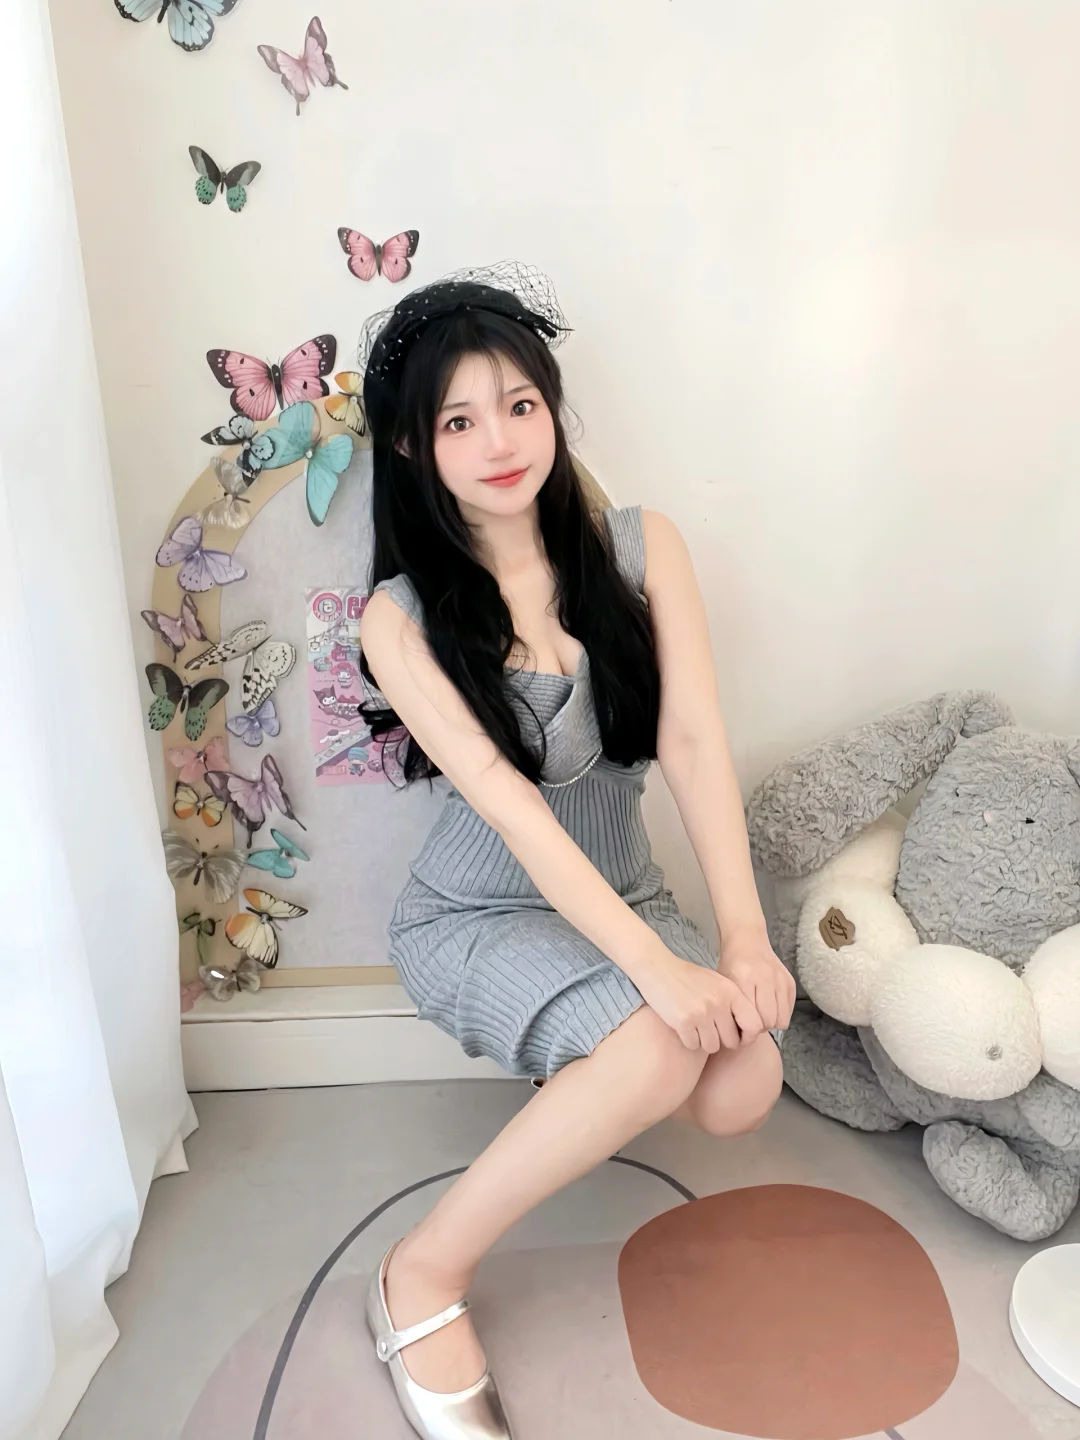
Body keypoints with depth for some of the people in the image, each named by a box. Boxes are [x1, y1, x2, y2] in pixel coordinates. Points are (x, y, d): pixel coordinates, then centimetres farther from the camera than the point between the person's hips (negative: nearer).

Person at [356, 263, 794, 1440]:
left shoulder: (641, 548, -6)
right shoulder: (401, 615, -15)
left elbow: (694, 741, -13)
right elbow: (511, 807, -23)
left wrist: (744, 937, -23)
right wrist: (655, 966, -30)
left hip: (619, 894, 4)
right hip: (474, 916, -3)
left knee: (742, 1089, -19)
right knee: (664, 1047, -29)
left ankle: (576, 1077, 15)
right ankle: (422, 1277, -8)